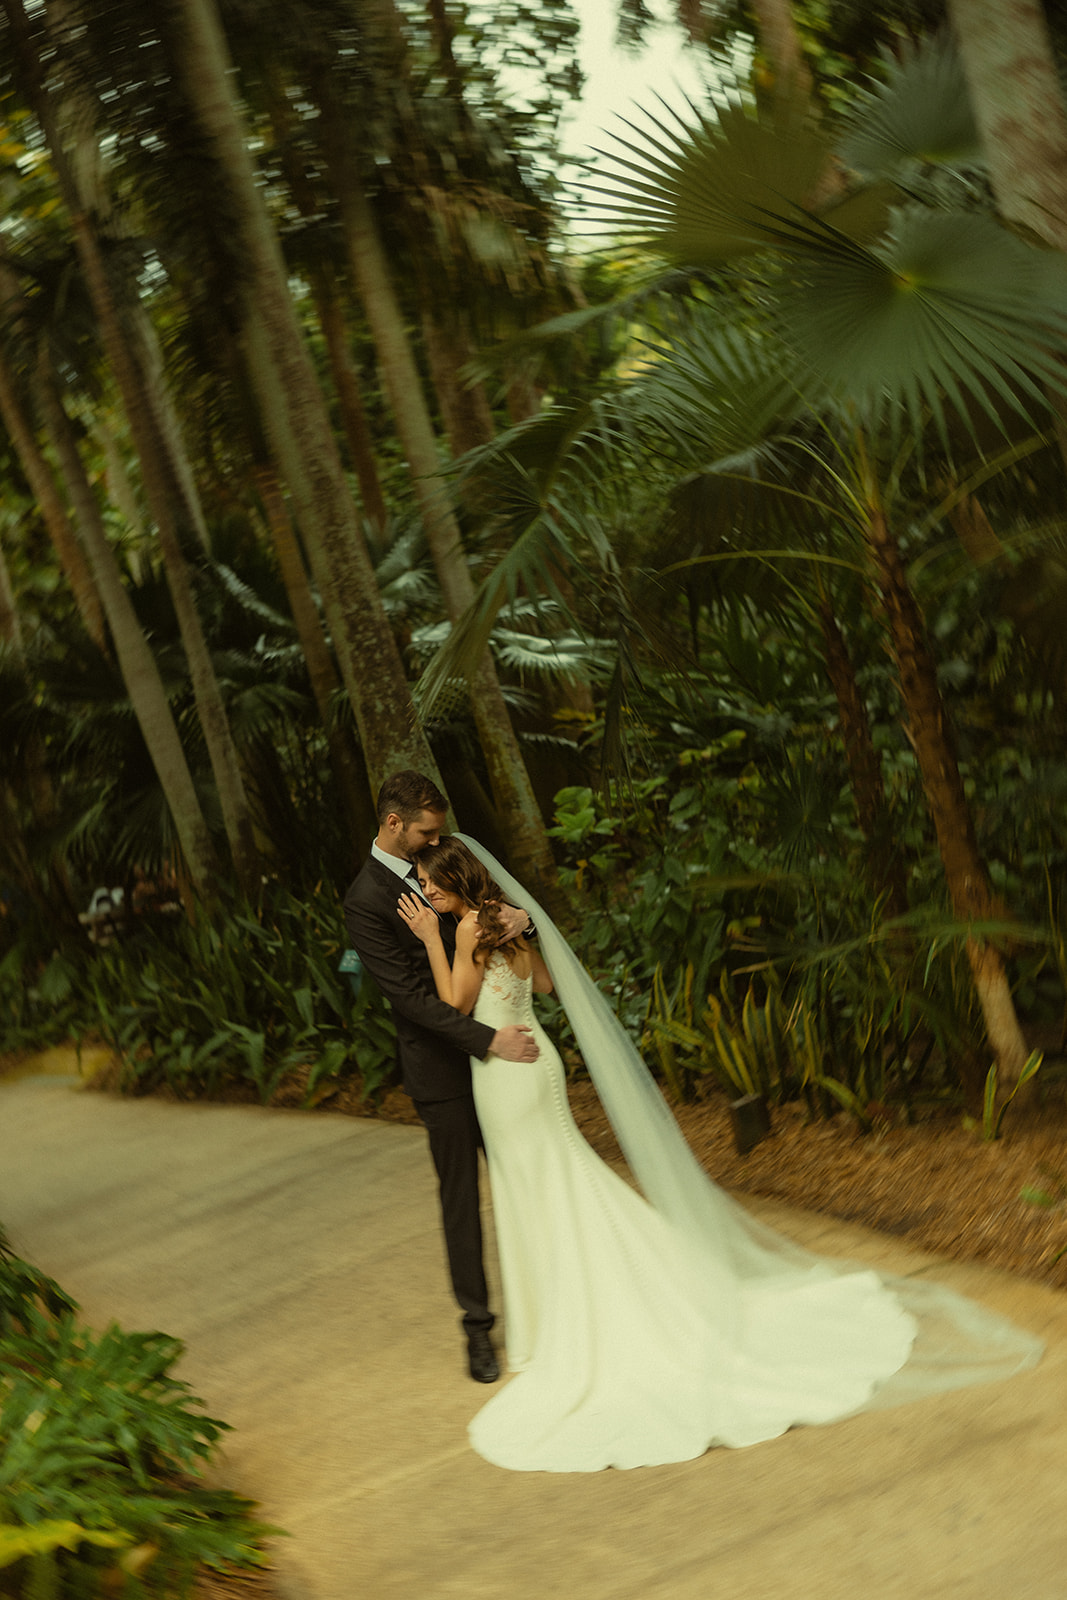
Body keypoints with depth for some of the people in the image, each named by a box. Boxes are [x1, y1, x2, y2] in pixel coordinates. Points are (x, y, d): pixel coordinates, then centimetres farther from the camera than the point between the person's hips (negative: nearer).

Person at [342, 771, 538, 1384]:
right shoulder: (367, 901, -16)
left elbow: (487, 903, 14)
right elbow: (410, 995, -20)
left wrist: (515, 914, -12)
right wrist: (489, 1039, -23)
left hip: (494, 1046, 6)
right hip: (442, 1063, -6)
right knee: (461, 1194, 4)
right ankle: (478, 1324, 15)